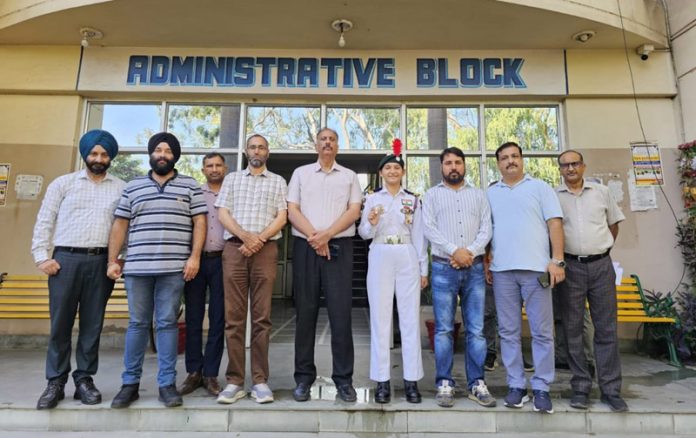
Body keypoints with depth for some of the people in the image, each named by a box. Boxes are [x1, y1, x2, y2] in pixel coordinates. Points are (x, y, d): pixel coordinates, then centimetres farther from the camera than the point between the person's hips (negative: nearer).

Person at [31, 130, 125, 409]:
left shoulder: (121, 188, 9)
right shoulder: (63, 183, 9)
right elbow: (44, 221, 7)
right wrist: (42, 257, -2)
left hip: (100, 262, 0)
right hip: (65, 259, 0)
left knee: (92, 325, 5)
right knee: (60, 323, 3)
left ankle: (84, 380, 17)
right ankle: (55, 383, 15)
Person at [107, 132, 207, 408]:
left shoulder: (190, 186, 8)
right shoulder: (132, 187, 15)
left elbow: (200, 223, 2)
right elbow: (120, 225, 13)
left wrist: (195, 256, -8)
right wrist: (112, 260, 6)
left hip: (173, 268, -2)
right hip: (137, 267, 2)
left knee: (167, 323, 2)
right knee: (137, 324, 8)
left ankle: (167, 383, 9)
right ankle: (130, 383, 19)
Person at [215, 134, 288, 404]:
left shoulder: (278, 182, 15)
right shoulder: (232, 179, 18)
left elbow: (282, 218, 5)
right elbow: (223, 214, 7)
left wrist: (259, 239, -10)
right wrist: (245, 235, -10)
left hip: (265, 250, -1)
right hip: (234, 249, 1)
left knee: (261, 317, -2)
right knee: (233, 317, -1)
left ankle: (260, 380, 4)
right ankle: (235, 381, 6)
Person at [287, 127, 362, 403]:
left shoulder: (349, 176, 14)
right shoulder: (301, 173, 14)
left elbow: (354, 211, 2)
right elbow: (292, 211, 4)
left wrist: (327, 234, -12)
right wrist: (313, 236, -11)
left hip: (339, 247, 0)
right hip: (305, 246, 1)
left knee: (341, 312, -3)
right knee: (305, 312, 3)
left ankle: (343, 378, 6)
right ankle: (304, 377, 12)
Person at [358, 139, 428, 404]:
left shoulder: (413, 200, 10)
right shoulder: (372, 199, 8)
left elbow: (419, 236, 9)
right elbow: (364, 234, 4)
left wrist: (424, 269, 5)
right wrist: (371, 223, -18)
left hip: (407, 259, 1)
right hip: (380, 258, 0)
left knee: (410, 318, 1)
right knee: (380, 318, 0)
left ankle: (411, 380, 9)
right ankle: (382, 381, 8)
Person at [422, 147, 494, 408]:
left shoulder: (478, 195, 15)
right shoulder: (432, 195, 9)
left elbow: (486, 229, 5)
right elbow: (429, 228, -4)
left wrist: (470, 252, -12)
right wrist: (455, 250, -14)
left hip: (475, 268, 2)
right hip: (444, 268, -2)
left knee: (476, 330, 4)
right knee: (444, 329, 1)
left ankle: (477, 384, 14)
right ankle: (445, 384, 10)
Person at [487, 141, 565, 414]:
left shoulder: (540, 187, 9)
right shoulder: (490, 193, 15)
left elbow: (555, 223, 1)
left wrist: (557, 260, -8)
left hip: (536, 268, -2)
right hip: (502, 270, 2)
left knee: (542, 332, 2)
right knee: (509, 332, 6)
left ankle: (541, 388, 13)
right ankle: (516, 385, 17)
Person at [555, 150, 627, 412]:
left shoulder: (601, 192, 10)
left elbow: (614, 222, 19)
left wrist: (604, 249, 11)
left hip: (601, 265, 2)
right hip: (570, 267, -2)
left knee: (606, 328, 5)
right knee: (572, 329, 3)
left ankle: (611, 390, 15)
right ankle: (581, 387, 14)